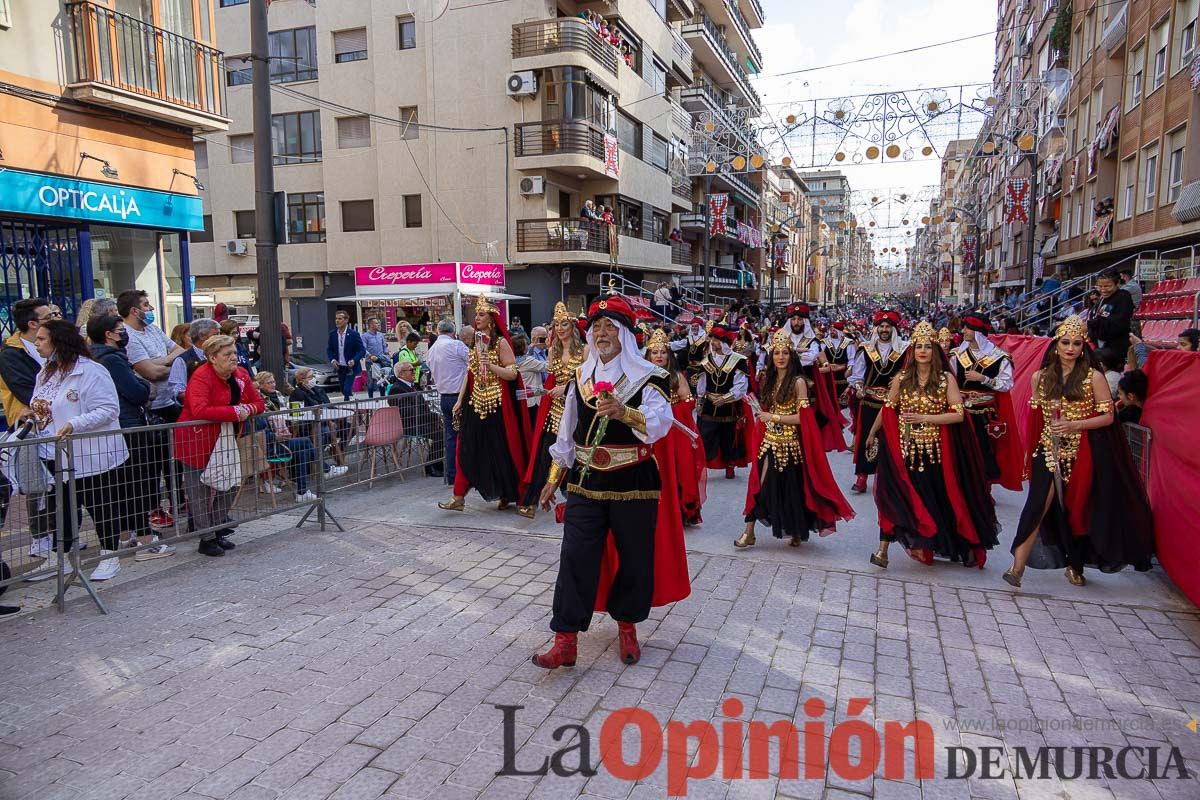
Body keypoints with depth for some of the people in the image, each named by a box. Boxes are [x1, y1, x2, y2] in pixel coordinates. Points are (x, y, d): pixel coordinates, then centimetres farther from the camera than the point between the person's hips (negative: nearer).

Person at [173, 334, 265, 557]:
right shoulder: (201, 377, -20)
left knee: (230, 486, 12)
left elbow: (259, 403, 5)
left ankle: (218, 531, 28)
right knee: (200, 493, 3)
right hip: (196, 441, -7)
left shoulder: (241, 375, 1)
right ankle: (207, 539, 14)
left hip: (224, 439, 7)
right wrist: (235, 412, -30)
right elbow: (199, 411, -34)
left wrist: (247, 409, -17)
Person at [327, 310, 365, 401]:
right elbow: (329, 349, 12)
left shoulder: (354, 334, -10)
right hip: (339, 367, 5)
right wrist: (332, 360, -7)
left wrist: (354, 360, -24)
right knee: (344, 391, 12)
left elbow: (362, 351, -9)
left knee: (347, 390, -14)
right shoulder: (332, 334, 3)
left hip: (350, 367, -5)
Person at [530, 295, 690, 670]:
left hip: (634, 485, -3)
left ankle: (627, 627, 31)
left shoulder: (646, 376, -5)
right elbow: (567, 432, 14)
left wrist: (624, 412, -40)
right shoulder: (581, 376, 9)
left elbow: (660, 423, -22)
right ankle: (565, 641, 4)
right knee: (575, 558, -2)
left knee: (634, 559, 9)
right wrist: (553, 479, 13)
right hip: (585, 484, 3)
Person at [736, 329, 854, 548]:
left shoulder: (798, 382, -10)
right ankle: (749, 531, 2)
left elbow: (802, 417, -15)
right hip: (770, 440, 5)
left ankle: (796, 532, 24)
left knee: (790, 487, 4)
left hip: (790, 443, -5)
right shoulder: (769, 379, 9)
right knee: (760, 484, -1)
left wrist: (773, 417, -14)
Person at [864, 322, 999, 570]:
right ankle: (884, 549, -2)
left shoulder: (946, 378, -3)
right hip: (905, 450, 1)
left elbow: (958, 414, -10)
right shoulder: (901, 379, 1)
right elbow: (887, 410, 10)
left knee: (940, 498, 9)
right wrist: (872, 433, 17)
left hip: (936, 450, 0)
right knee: (896, 496, -5)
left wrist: (924, 418, -17)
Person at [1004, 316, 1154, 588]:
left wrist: (1074, 425, -18)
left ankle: (1074, 564, 29)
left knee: (1078, 508, 10)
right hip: (1049, 450, 1)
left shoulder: (1093, 377, -3)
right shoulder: (1041, 377, 6)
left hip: (1083, 453, -1)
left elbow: (1108, 416, -5)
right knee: (1038, 505, -13)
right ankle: (1017, 567, -16)